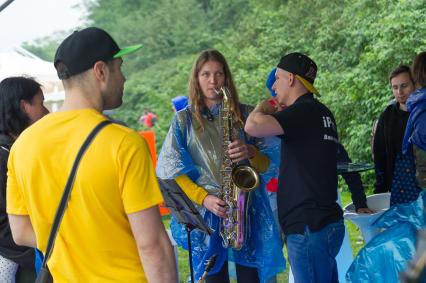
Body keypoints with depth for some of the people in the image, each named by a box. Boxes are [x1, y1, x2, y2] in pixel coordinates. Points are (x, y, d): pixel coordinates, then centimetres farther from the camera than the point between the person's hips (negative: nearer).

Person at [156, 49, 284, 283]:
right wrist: (203, 198, -12)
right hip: (206, 213, -1)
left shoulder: (244, 114, 9)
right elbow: (175, 171, 2)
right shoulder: (183, 120, 6)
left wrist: (251, 152, -12)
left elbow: (266, 165, 10)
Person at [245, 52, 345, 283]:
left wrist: (261, 109, -4)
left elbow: (252, 127, -26)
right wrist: (277, 113, 18)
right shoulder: (321, 113, 15)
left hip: (309, 227, -10)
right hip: (326, 222, 10)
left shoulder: (304, 111, -14)